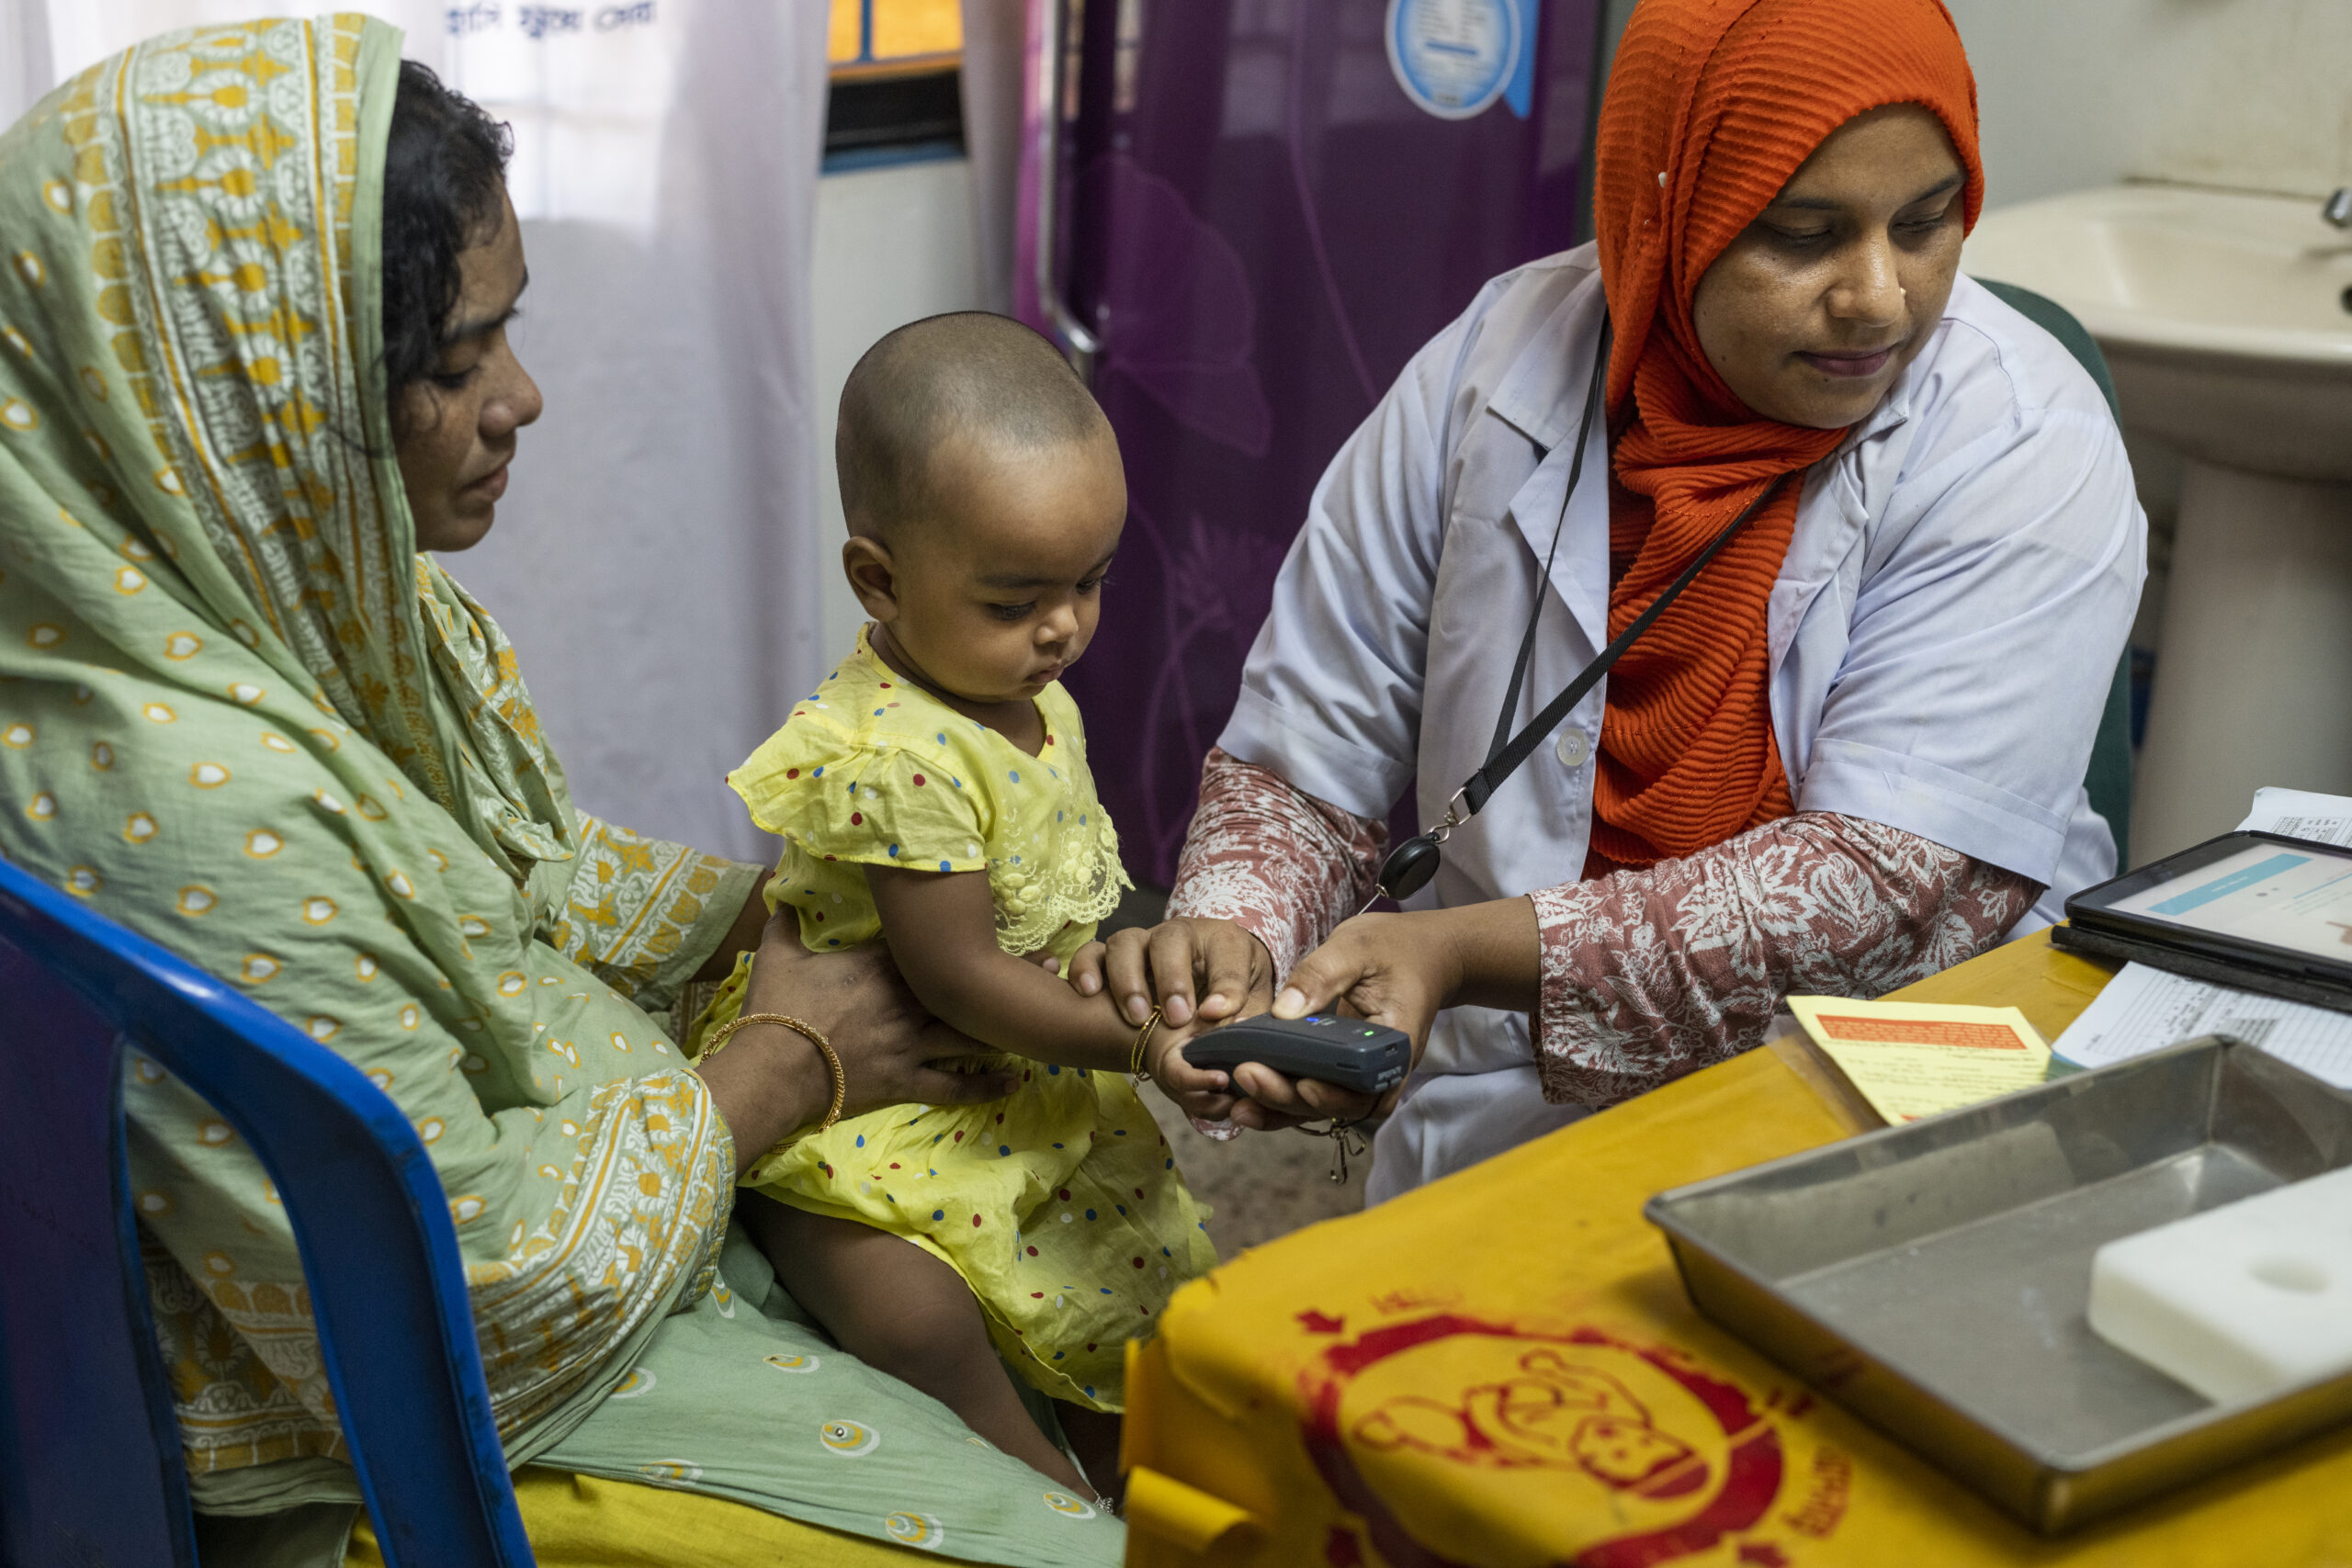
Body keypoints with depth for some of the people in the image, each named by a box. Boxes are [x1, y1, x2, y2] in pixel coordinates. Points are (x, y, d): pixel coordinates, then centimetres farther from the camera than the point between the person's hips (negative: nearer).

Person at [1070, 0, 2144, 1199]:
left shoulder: (2030, 455, -10)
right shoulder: (1488, 380, -2)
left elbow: (1895, 885, -20)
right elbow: (1307, 758, 6)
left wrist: (1469, 950, -28)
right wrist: (1229, 938, -17)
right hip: (1513, 1113, 1)